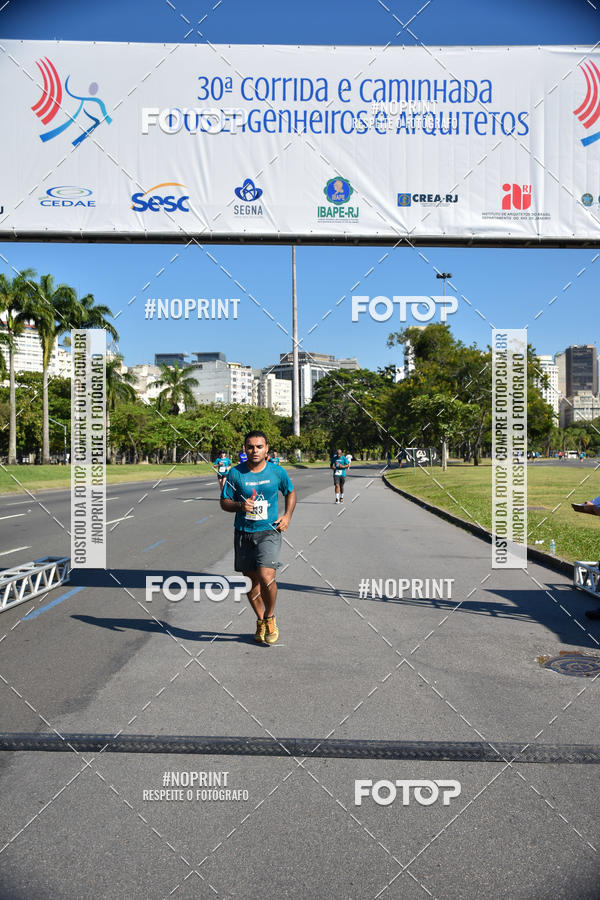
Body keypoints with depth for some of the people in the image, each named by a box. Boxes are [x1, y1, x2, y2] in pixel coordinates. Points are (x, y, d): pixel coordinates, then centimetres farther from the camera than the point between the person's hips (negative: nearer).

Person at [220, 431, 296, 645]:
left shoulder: (277, 472, -1)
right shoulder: (235, 473, -3)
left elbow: (290, 492, 17)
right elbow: (224, 502, 3)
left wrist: (287, 515, 3)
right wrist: (240, 505, -18)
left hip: (269, 532, -2)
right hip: (243, 533, 2)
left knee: (266, 577, -18)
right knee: (251, 581, 10)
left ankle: (270, 618, 10)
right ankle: (260, 621, 32)